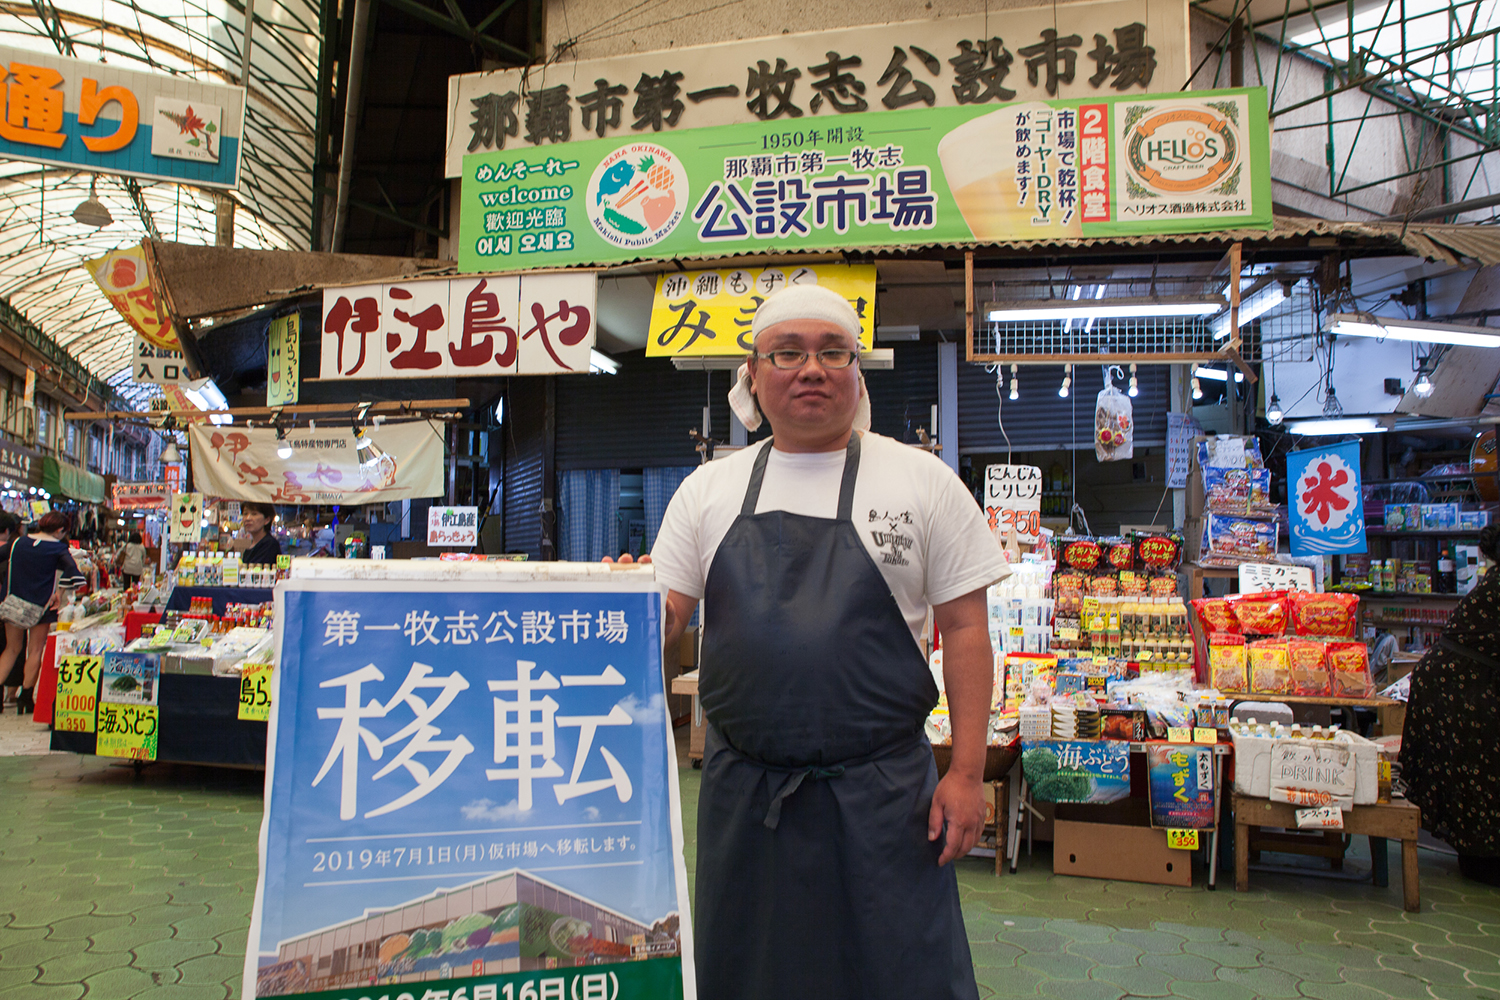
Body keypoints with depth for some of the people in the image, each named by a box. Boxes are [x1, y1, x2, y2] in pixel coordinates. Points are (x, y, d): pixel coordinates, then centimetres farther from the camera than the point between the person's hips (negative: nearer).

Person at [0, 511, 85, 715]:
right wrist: (59, 593, -8)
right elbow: (72, 571, -20)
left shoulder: (18, 543, 5)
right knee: (35, 651, 5)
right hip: (41, 605, -4)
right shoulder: (58, 549, -8)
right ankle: (25, 698, 6)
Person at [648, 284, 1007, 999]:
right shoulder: (707, 490, 6)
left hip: (882, 791, -2)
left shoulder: (924, 482, -1)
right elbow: (666, 617, 8)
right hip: (742, 791, 3)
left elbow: (965, 628, -1)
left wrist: (966, 772, -6)